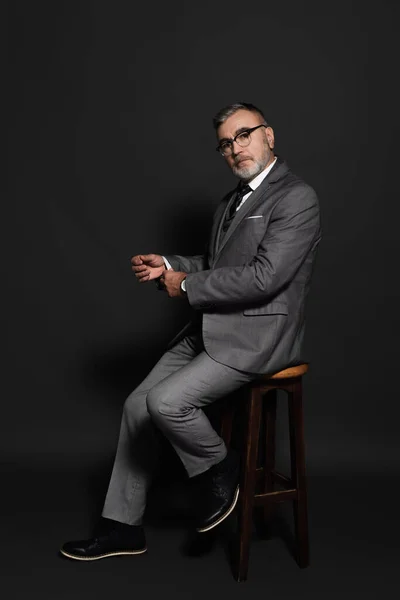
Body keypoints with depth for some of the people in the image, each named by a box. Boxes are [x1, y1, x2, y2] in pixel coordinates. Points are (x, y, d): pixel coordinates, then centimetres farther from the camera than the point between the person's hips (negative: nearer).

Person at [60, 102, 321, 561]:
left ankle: (220, 474, 6)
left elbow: (264, 277, -21)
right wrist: (167, 266, 6)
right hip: (211, 330, 9)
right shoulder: (232, 201, 17)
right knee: (138, 406, 3)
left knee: (166, 402, -24)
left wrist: (186, 285, -12)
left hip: (256, 336, -9)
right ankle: (121, 526, 15)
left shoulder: (296, 198, -12)